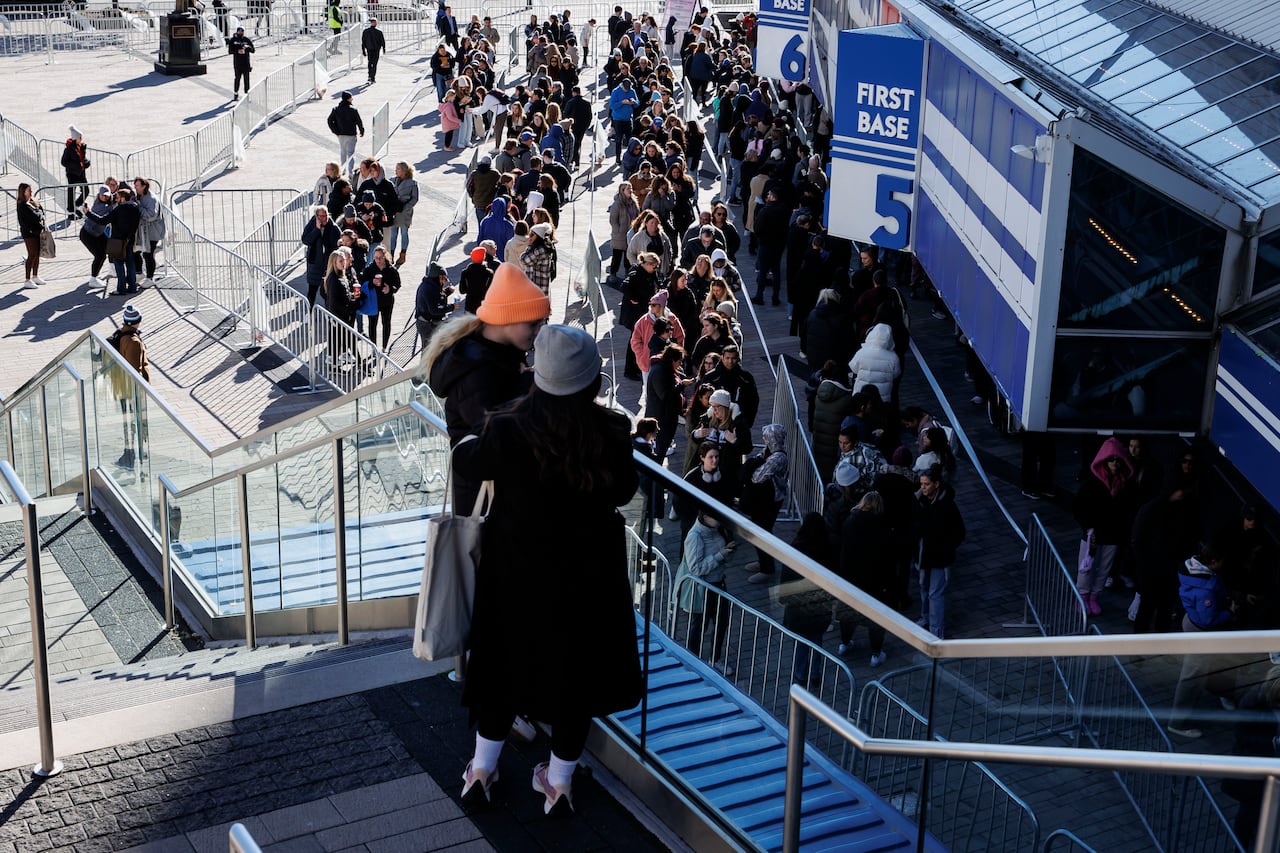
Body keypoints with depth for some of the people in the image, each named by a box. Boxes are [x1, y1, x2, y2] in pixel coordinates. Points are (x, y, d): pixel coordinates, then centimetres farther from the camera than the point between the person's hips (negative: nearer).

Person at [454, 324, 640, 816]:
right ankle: (559, 783, 32)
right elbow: (623, 491, -2)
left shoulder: (507, 432, -23)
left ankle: (482, 770, 35)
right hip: (586, 576, 0)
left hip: (517, 572, 0)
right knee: (575, 669, 18)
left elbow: (466, 465, -2)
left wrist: (474, 441, 18)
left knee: (505, 661, 20)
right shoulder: (611, 435, -21)